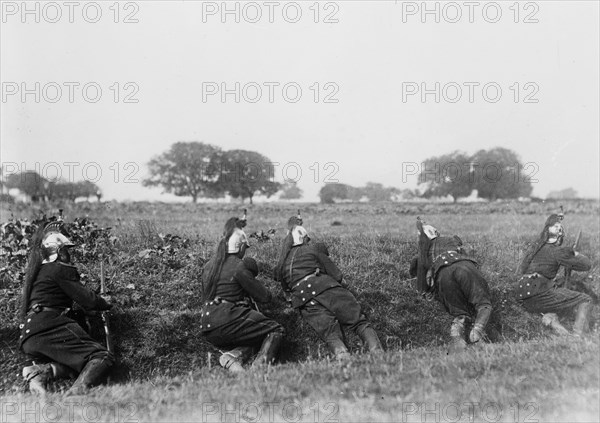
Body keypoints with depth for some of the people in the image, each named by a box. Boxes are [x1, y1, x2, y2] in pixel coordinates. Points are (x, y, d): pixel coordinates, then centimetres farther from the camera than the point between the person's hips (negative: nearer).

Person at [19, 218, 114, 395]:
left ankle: (41, 370, -17)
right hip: (51, 328, -9)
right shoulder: (60, 269, -3)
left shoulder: (36, 270, 24)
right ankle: (76, 393, -40)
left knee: (79, 365, 7)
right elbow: (88, 300, -4)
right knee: (102, 358, -14)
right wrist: (106, 304, 18)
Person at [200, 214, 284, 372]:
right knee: (276, 330, 3)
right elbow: (265, 296, -4)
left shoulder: (209, 265, 14)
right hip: (226, 322, -8)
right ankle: (259, 367, -18)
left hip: (207, 329, 8)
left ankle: (232, 356, -5)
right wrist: (254, 280, 16)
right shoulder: (239, 266, -9)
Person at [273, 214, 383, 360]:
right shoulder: (313, 249, 19)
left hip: (301, 297, 2)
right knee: (358, 321, -9)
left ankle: (342, 356, -49)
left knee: (330, 332, -17)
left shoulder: (281, 263, 29)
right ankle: (378, 352, -36)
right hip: (324, 286, -2)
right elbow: (337, 275, 15)